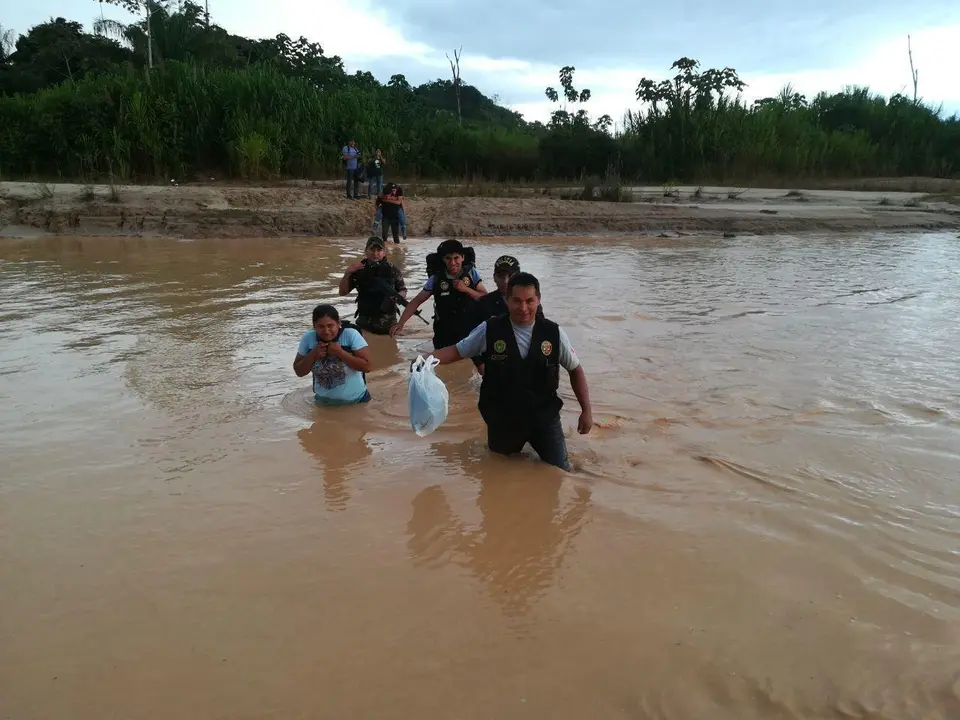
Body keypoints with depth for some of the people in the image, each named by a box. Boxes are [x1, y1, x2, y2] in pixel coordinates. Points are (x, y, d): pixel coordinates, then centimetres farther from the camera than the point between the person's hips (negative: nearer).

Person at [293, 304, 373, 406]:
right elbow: (299, 372, -3)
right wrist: (313, 354, -20)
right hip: (324, 402, 3)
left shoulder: (351, 335, -18)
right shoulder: (308, 338, -10)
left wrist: (340, 352, -27)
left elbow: (367, 366, -21)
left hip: (355, 401, -2)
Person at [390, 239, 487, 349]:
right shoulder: (436, 278, -3)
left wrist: (466, 289, -16)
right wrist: (401, 323, -10)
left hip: (470, 333, 0)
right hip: (444, 336, 0)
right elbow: (416, 301, 0)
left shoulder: (471, 273, -2)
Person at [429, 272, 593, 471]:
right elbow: (457, 351, -2)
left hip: (544, 417, 0)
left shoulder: (553, 333, -10)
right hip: (502, 420, 0)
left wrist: (586, 410, -1)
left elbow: (575, 370, 3)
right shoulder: (489, 330, -13)